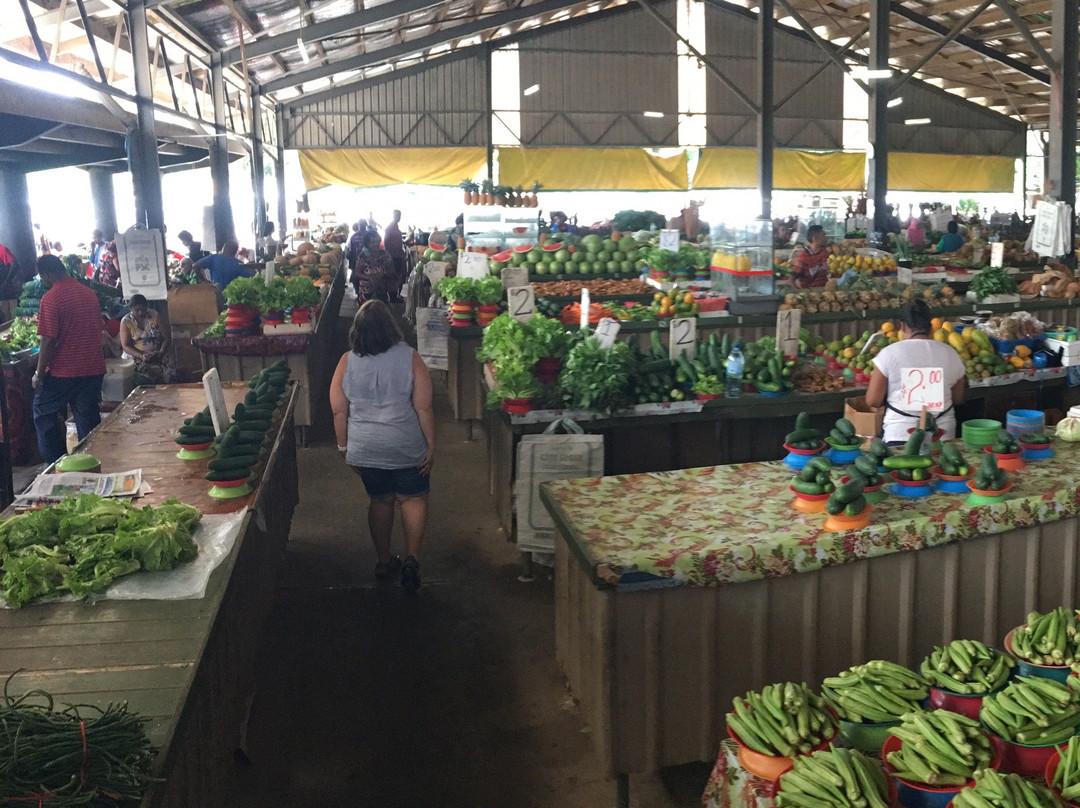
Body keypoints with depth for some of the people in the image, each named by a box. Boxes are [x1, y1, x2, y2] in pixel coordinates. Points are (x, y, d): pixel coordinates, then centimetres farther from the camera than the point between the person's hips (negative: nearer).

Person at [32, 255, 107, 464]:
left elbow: (48, 341, -17)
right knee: (88, 419, 11)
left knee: (44, 414, 11)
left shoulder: (51, 299, -15)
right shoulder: (89, 293, 6)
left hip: (63, 372, -6)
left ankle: (55, 463, 11)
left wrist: (39, 373, -6)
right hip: (94, 369, 6)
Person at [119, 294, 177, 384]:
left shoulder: (155, 316, 4)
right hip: (135, 356, -2)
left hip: (157, 354, 2)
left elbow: (165, 337, 2)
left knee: (170, 373, -27)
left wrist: (162, 351, -18)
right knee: (156, 372, -31)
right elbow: (125, 346, -6)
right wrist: (141, 356, -22)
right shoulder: (126, 321, -2)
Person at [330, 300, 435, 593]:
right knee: (413, 498, 13)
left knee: (380, 500, 18)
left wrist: (345, 447, 10)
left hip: (365, 448, 2)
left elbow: (339, 411, -2)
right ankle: (412, 558, 1)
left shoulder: (347, 363, -6)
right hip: (407, 448, -2)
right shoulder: (409, 358, -12)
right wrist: (431, 446, -4)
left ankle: (384, 560, 28)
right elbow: (423, 408, -13)